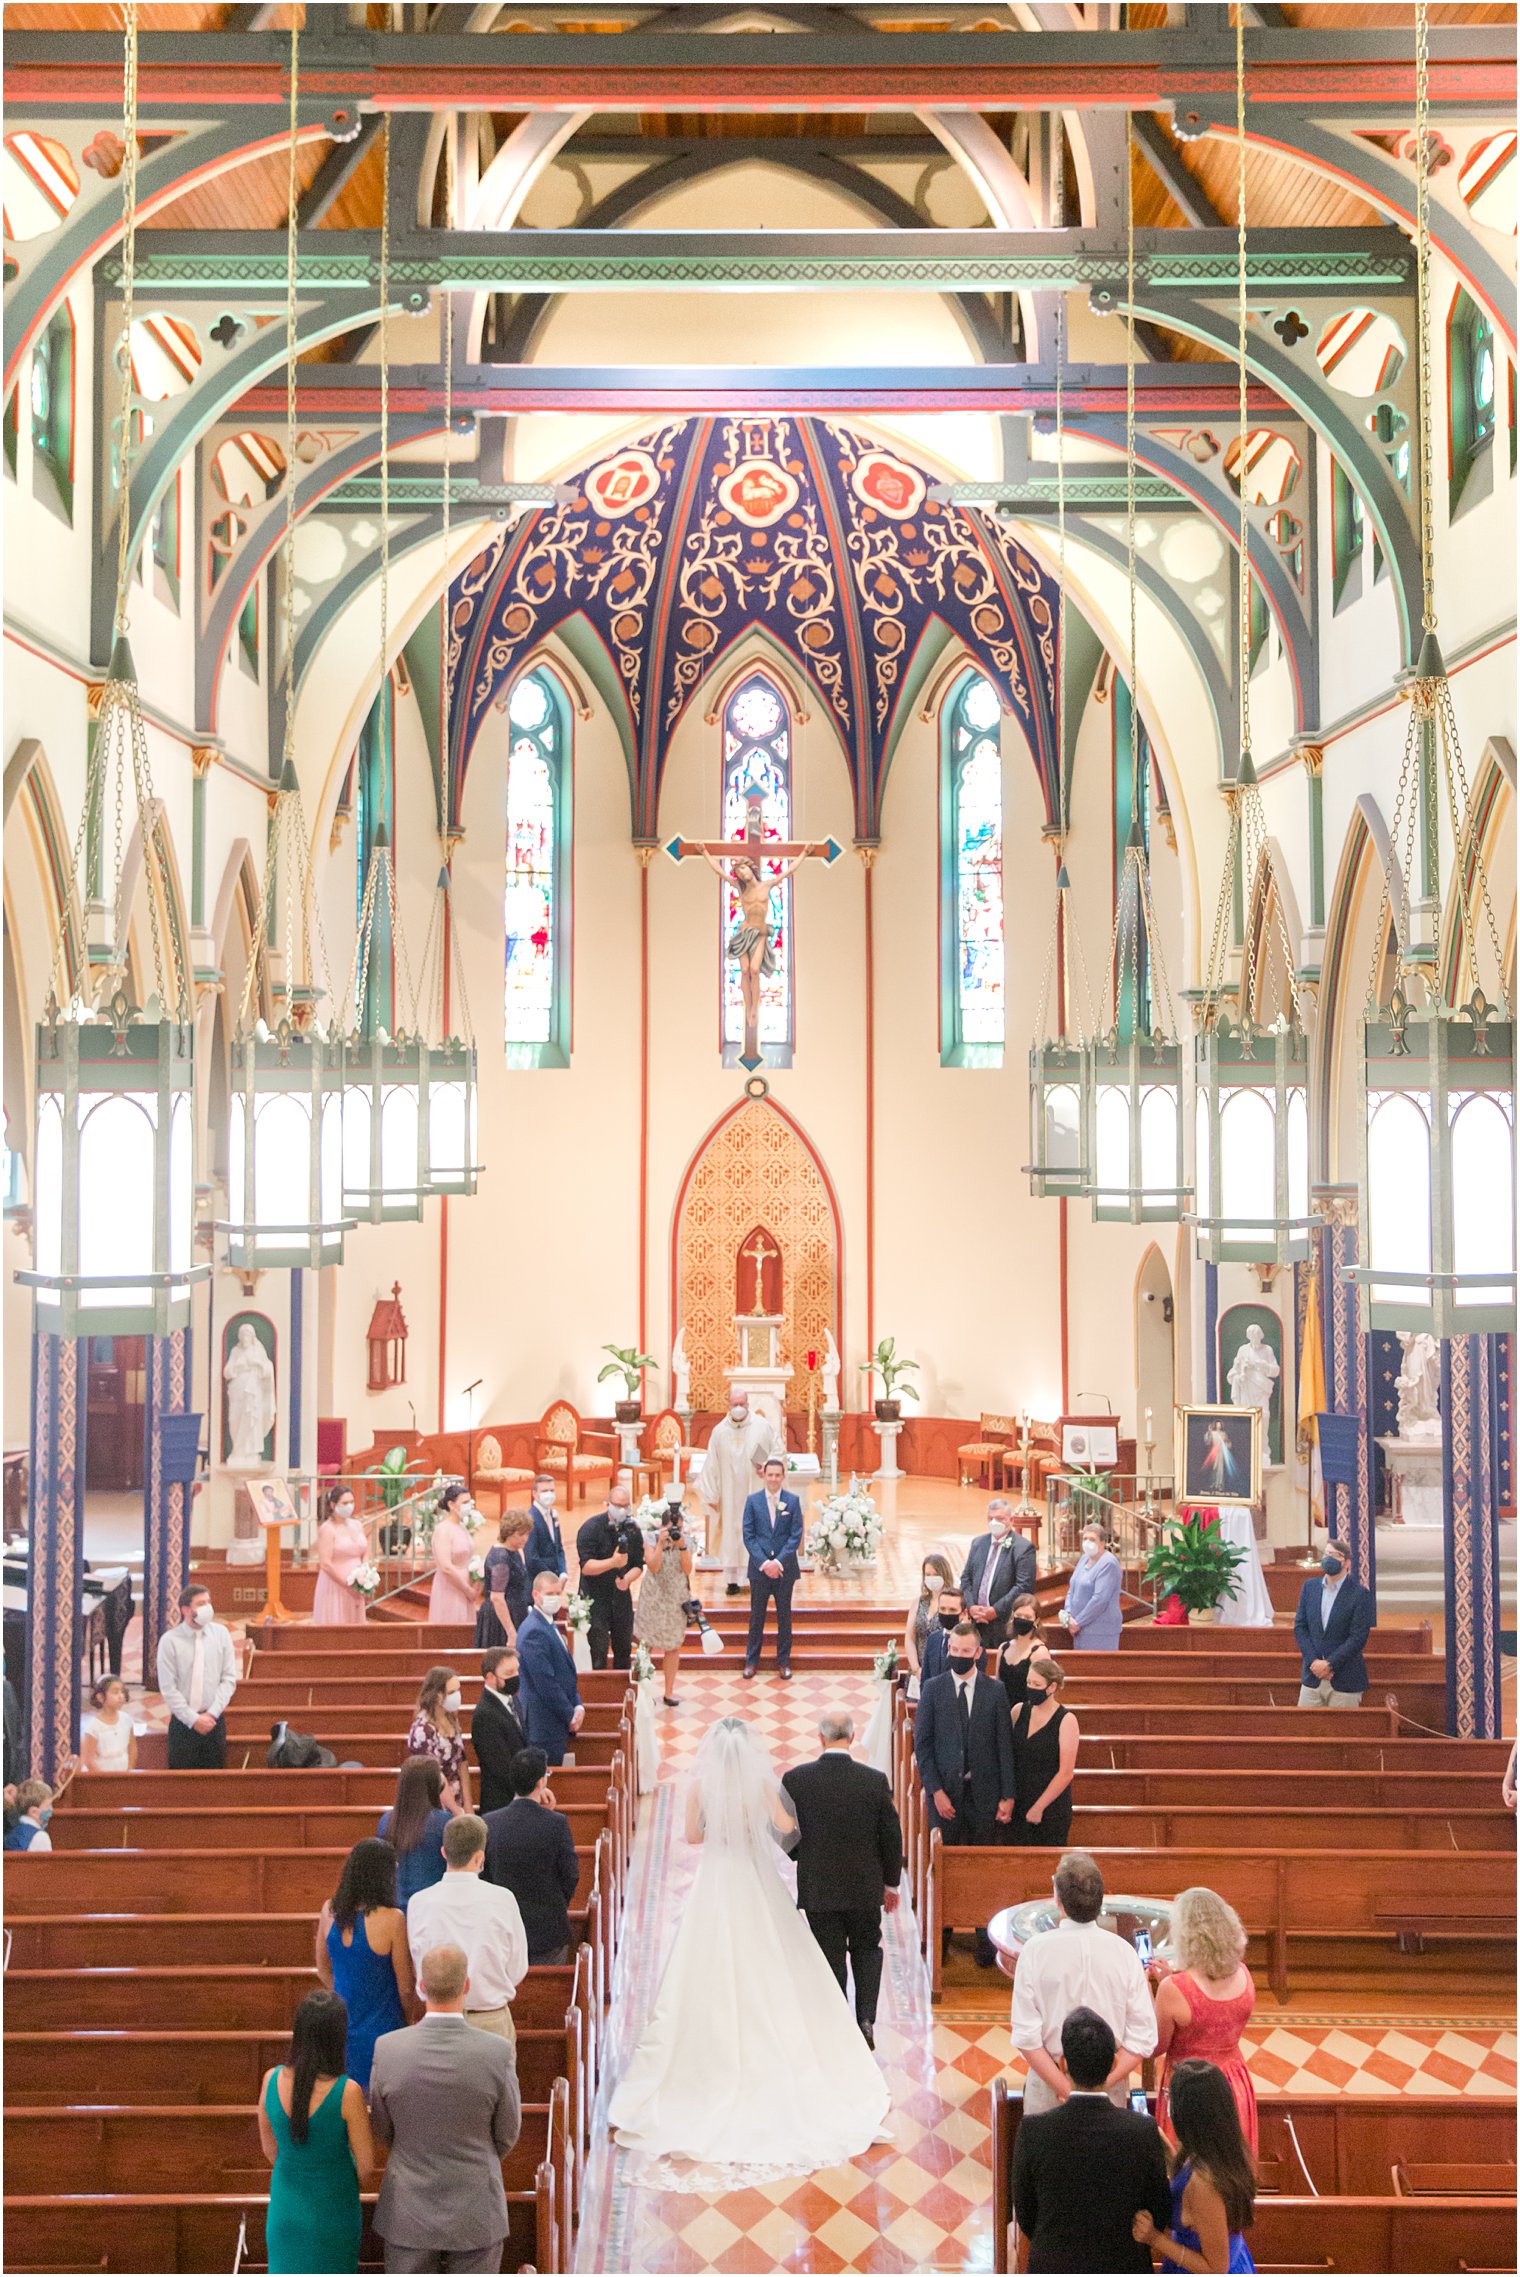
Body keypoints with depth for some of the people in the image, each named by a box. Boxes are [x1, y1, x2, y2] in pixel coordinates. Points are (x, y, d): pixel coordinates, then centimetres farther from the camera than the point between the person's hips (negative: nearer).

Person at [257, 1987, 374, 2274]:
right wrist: (357, 2185, 8)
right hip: (333, 2208, -3)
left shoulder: (272, 2079, -19)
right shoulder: (347, 2092, -29)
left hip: (285, 2206, 3)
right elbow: (366, 2163, -16)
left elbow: (269, 2148, -2)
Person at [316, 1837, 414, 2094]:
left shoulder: (329, 1911, -5)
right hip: (381, 2031, -5)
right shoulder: (392, 1919, -20)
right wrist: (404, 2016, 10)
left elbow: (324, 1971, 9)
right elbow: (405, 1986, -10)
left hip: (342, 2029, 5)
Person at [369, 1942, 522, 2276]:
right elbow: (507, 2134, -4)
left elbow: (382, 2131, 0)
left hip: (409, 2214, 1)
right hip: (475, 2212, -1)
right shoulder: (497, 2054, -19)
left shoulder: (387, 2049, -16)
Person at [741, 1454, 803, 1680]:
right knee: (756, 1616, 7)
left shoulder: (792, 1501, 0)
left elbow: (796, 1536, -4)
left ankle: (784, 1662, 17)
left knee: (784, 1616, 8)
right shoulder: (753, 1501, 1)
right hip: (759, 1567, 0)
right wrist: (763, 1562, -13)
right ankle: (752, 1661, 17)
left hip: (784, 1567, 0)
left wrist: (779, 1561, -14)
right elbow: (748, 1536, -2)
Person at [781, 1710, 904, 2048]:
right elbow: (891, 1836, -4)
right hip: (864, 1887, 1)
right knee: (867, 1948, 22)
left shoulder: (796, 1779, -14)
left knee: (830, 1958, 12)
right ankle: (866, 2019, 8)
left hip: (818, 1890, -1)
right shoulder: (875, 1781, -12)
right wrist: (891, 1883, 10)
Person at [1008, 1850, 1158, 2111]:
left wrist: (1065, 2088, -10)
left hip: (1048, 2082, -1)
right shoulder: (1124, 1951, -6)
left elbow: (1026, 2036, -13)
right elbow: (1143, 2039, -8)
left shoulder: (1035, 1950, -11)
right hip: (1111, 2084, 2)